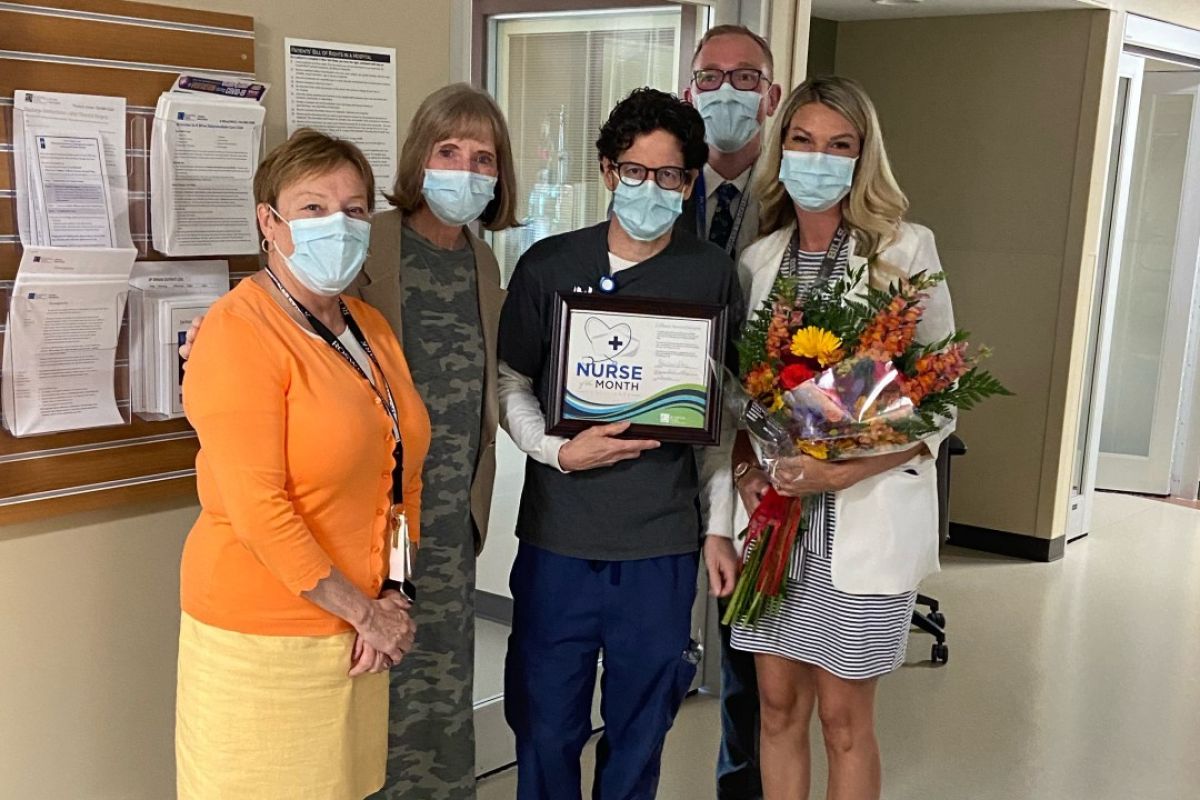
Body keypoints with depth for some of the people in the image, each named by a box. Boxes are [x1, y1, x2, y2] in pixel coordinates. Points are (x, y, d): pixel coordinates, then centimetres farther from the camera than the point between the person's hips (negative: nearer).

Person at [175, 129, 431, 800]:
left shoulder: (372, 328, 9)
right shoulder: (239, 331, -14)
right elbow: (258, 508, -20)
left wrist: (393, 596, -1)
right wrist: (364, 611, -14)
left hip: (359, 630, 7)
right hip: (261, 638, -6)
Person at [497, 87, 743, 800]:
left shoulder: (714, 275, 1)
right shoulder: (549, 265, 0)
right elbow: (511, 382, 4)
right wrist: (558, 450, -14)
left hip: (663, 541, 0)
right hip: (558, 535, 0)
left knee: (640, 727, 13)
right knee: (546, 723, 10)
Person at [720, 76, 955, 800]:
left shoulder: (905, 250, -6)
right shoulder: (759, 258, 7)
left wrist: (845, 471, -17)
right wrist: (747, 470, -7)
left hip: (864, 516, -4)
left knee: (844, 719, 7)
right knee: (779, 707, 12)